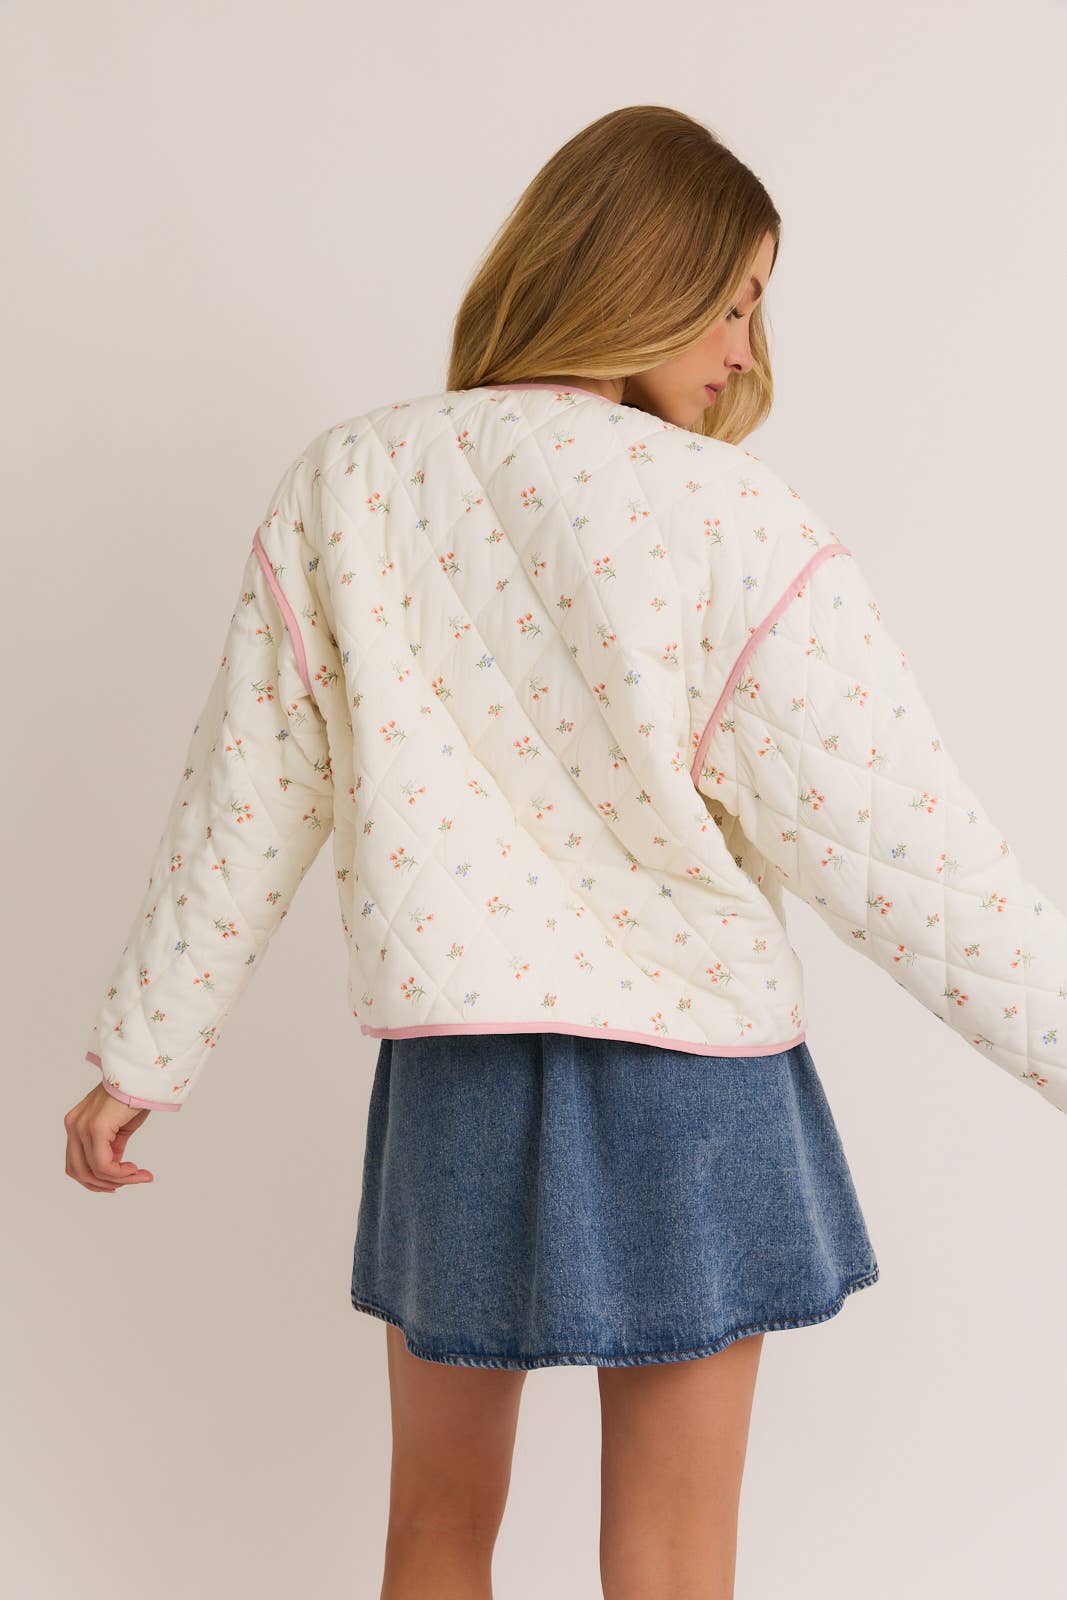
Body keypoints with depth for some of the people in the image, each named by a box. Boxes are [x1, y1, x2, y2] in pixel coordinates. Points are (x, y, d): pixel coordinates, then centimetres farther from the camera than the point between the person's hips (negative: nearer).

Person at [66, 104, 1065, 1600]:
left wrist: (140, 1057, 13)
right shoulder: (735, 528, -12)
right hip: (685, 1061, -3)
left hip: (444, 1059, 4)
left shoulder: (347, 484, -1)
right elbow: (902, 851, -12)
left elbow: (246, 804, 3)